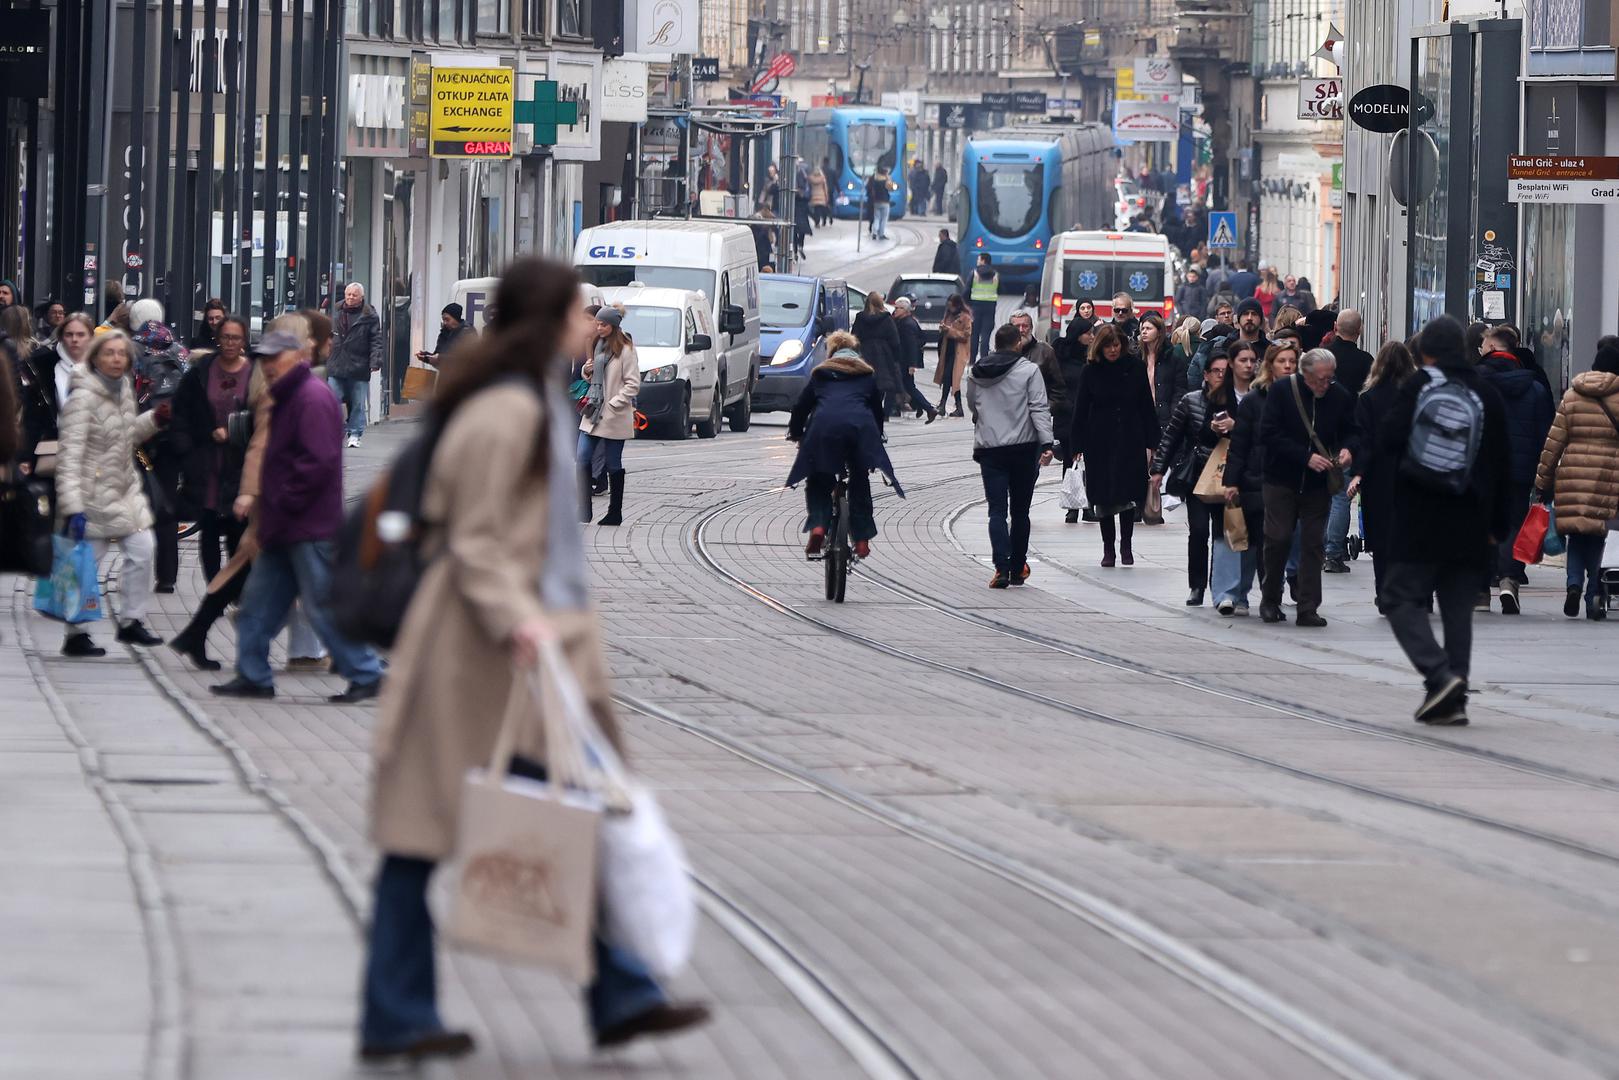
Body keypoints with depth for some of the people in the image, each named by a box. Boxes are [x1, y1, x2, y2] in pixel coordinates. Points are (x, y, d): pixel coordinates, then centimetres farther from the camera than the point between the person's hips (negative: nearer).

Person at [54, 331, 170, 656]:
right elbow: (70, 455, -23)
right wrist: (72, 505, -29)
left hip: (124, 489, 8)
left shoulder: (123, 389, 7)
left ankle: (131, 621, 17)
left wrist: (154, 419, 5)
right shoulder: (83, 398, -18)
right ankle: (75, 635, 9)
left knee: (143, 548, 2)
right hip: (93, 492, -8)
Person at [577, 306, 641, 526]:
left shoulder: (625, 350, -9)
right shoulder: (597, 346, 13)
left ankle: (615, 512, 12)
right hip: (593, 412, 7)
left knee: (614, 464, 2)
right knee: (581, 459, -2)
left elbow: (633, 384, -11)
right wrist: (586, 370, 2)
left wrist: (614, 403, -17)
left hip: (614, 415, -7)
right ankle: (584, 510, 2)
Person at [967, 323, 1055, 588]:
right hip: (1024, 447, -2)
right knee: (1020, 511, 10)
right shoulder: (1028, 370, -5)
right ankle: (1017, 568, 18)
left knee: (997, 511, -1)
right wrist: (1046, 443, -14)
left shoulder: (977, 374, 7)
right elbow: (1039, 408, -11)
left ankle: (1002, 568, -16)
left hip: (989, 449, 2)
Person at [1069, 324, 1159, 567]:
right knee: (1104, 498, 3)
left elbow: (1147, 408, 4)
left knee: (1128, 494, -2)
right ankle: (1108, 549, 12)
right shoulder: (1090, 372, 0)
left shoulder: (1135, 368, 0)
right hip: (1100, 443, 0)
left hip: (1130, 442, 0)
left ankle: (1126, 547, 11)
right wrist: (1077, 447, -3)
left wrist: (1150, 444, 0)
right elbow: (1080, 411, 1)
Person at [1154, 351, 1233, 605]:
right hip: (1196, 476, 0)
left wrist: (1234, 426, -23)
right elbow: (1171, 435, 6)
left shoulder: (1237, 405, -1)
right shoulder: (1191, 401, 0)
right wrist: (1159, 468, 6)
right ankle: (1197, 587, 4)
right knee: (1198, 531, -7)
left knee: (1222, 532, -3)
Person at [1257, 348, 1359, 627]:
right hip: (1281, 479, -2)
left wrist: (1348, 449, -12)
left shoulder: (1340, 397, -1)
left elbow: (1352, 432, 12)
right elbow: (1269, 433, -14)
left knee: (1313, 544, 0)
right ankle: (1270, 599, 17)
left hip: (1318, 483, 2)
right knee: (1278, 539, -3)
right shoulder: (1282, 391, -9)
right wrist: (1306, 457, -21)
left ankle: (1308, 609, 3)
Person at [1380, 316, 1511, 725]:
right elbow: (1502, 466, 8)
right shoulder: (1486, 394, 7)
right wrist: (1497, 526, 13)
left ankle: (1439, 675, -19)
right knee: (1458, 607, 9)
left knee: (1402, 599, 1)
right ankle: (1454, 698, 5)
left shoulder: (1418, 385, -3)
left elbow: (1389, 441, -10)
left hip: (1418, 521, -4)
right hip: (1469, 523, 4)